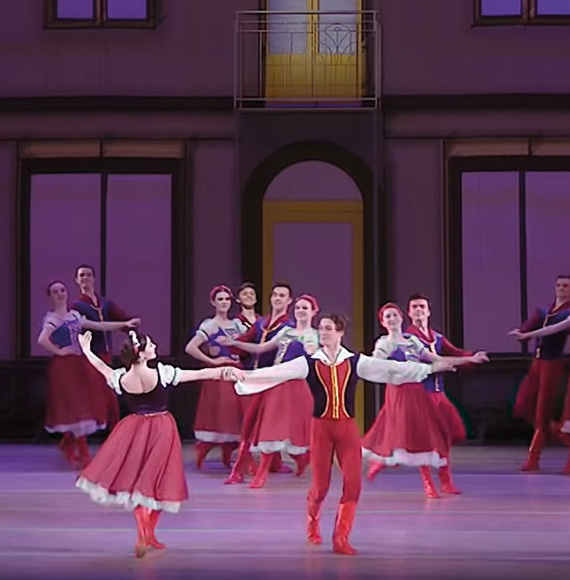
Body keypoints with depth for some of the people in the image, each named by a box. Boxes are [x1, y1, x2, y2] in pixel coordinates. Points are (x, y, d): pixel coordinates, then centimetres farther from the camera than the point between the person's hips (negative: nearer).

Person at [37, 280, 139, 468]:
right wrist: (58, 351, -15)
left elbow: (99, 326, 18)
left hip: (79, 364, 8)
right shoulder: (51, 318, -10)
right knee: (74, 407, -7)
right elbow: (42, 340, -26)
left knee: (84, 406, 7)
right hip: (63, 366, -8)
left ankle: (68, 442, 25)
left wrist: (125, 324, 16)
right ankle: (83, 453, -1)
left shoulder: (75, 315, 14)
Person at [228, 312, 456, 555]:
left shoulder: (356, 362, 3)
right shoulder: (308, 362, -1)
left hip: (347, 427, 1)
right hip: (321, 426, -1)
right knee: (321, 484, 2)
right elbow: (277, 372, -9)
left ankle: (340, 538, -1)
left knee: (353, 483, -9)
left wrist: (430, 367, 2)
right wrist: (246, 375, -21)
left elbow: (390, 368, 4)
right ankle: (312, 522, 33)